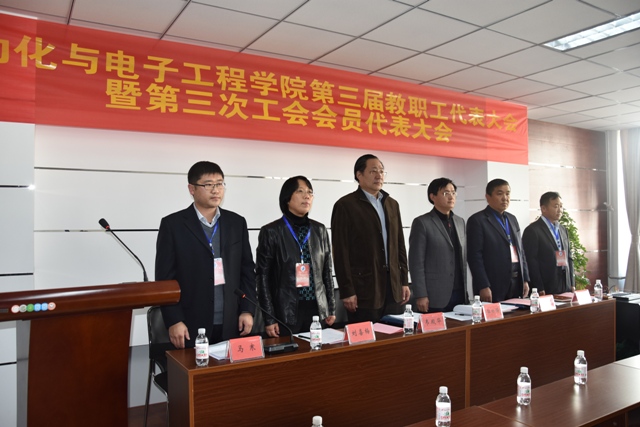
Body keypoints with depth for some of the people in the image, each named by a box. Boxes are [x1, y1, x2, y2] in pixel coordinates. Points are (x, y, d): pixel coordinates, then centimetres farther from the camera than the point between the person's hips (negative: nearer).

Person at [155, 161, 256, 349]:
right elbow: (165, 278, -4)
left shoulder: (237, 222, 7)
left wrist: (247, 310, 2)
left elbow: (247, 270, 9)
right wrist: (173, 321, -9)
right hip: (191, 325, -2)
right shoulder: (172, 224, -2)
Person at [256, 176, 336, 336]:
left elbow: (327, 271, 12)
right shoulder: (271, 232, -5)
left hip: (318, 309, 4)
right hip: (286, 312, -4)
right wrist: (269, 318, -8)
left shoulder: (319, 230, 8)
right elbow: (263, 277, -5)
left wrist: (331, 308, 9)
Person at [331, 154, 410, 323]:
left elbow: (399, 245, 16)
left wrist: (404, 281, 11)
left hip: (393, 287, 6)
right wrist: (347, 291, -12)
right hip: (364, 289, -6)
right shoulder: (345, 205, -6)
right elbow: (341, 251, -9)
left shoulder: (392, 204, 14)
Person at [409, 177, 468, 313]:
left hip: (459, 294, 6)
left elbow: (463, 257, 17)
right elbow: (416, 262, -10)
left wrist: (465, 290, 12)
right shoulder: (422, 223, -6)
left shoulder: (460, 222, 14)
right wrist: (420, 295, -14)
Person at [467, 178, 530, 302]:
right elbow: (475, 256, -12)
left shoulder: (512, 219, 16)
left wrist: (525, 279, 12)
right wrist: (483, 286, -17)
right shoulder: (477, 220, -7)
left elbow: (520, 251, 19)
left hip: (516, 284, 7)